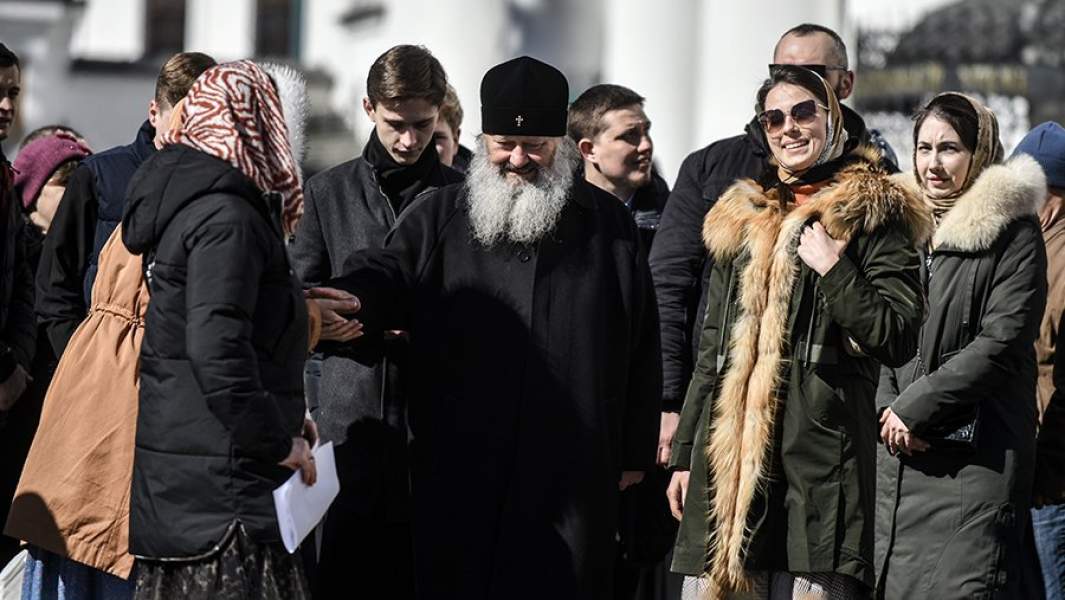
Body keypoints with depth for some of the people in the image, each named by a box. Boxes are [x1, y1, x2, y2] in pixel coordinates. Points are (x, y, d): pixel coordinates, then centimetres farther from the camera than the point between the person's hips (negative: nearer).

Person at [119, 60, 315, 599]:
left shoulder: (179, 200, 15)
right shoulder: (226, 217, -15)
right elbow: (217, 349, -24)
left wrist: (281, 418, 16)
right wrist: (278, 442, -14)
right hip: (222, 473, -10)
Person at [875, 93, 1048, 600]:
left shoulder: (1012, 230, -3)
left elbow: (1001, 344, -11)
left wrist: (915, 407, -12)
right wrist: (888, 406, -1)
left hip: (977, 454, -6)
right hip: (902, 451, 6)